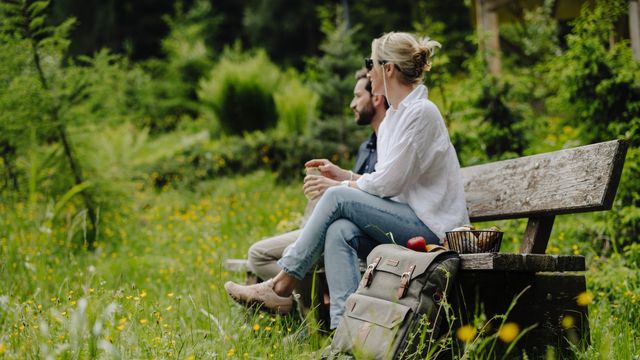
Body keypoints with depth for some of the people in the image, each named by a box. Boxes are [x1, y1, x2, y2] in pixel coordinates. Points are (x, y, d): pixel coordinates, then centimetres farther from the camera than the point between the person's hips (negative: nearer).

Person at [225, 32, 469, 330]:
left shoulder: (421, 113, -14)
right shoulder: (393, 116, 16)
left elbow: (388, 183, -16)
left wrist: (342, 187, -1)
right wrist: (342, 175, 12)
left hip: (432, 227, -8)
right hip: (408, 221, 8)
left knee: (338, 198, -17)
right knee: (340, 232, -19)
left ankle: (282, 285, -9)